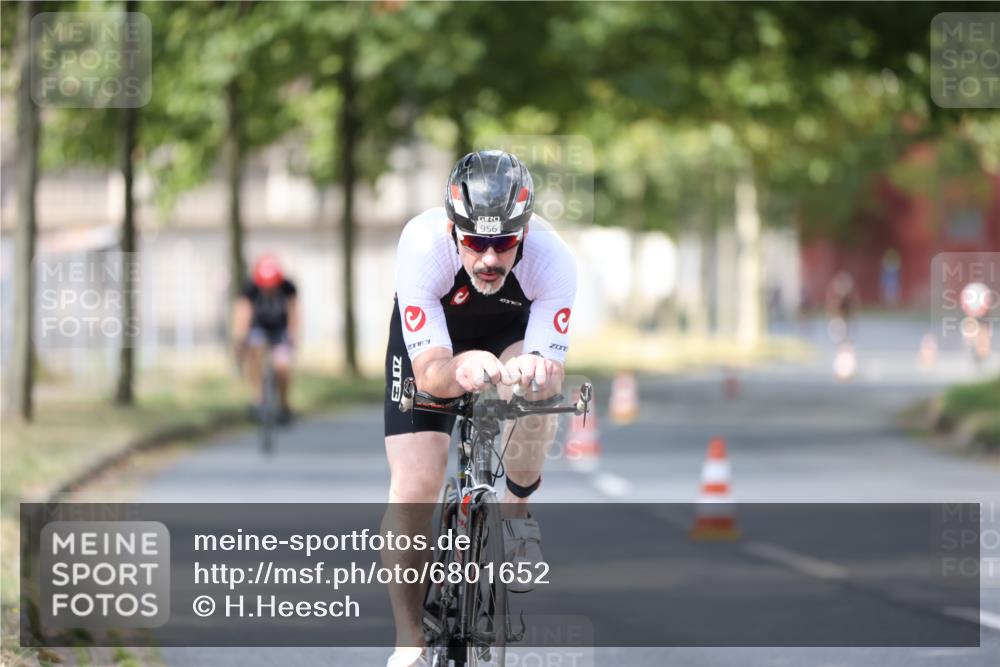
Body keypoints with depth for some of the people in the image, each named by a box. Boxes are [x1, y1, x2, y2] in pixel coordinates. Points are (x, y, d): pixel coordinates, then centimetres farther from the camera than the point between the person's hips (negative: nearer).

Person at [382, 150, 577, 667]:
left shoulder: (552, 261, -36)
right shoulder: (423, 245, -39)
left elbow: (550, 372, -39)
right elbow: (429, 373, -41)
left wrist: (534, 370, -63)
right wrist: (460, 370, -64)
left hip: (511, 331, 1)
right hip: (430, 336, -1)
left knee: (536, 384, -34)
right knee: (414, 486, -14)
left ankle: (515, 510, -4)